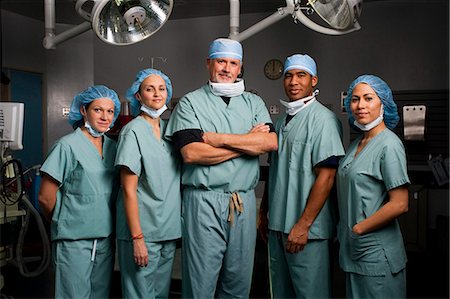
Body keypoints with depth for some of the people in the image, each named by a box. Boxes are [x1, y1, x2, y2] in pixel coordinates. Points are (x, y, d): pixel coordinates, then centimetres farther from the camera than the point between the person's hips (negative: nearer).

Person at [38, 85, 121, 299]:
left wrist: (106, 223, 9)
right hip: (74, 241, -6)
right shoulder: (67, 146, -9)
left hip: (105, 239, 6)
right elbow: (45, 197, -8)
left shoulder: (112, 147, 9)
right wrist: (64, 223, 5)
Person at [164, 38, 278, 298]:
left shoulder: (254, 103, 13)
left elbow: (270, 142, -5)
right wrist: (248, 142, -8)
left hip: (244, 202, 4)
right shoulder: (190, 103, 2)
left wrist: (217, 138, -10)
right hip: (204, 201, -3)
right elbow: (191, 153, -12)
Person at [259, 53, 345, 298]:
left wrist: (303, 225, -19)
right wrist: (264, 212, 15)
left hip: (307, 229, -7)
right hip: (277, 226, 7)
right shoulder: (281, 122, 14)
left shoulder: (323, 118, -10)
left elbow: (326, 177, -17)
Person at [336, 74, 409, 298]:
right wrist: (344, 230, 6)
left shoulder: (389, 144, -14)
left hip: (376, 254, -8)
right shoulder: (357, 143, 11)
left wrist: (358, 229, -13)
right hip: (354, 250, 8)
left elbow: (399, 205, -19)